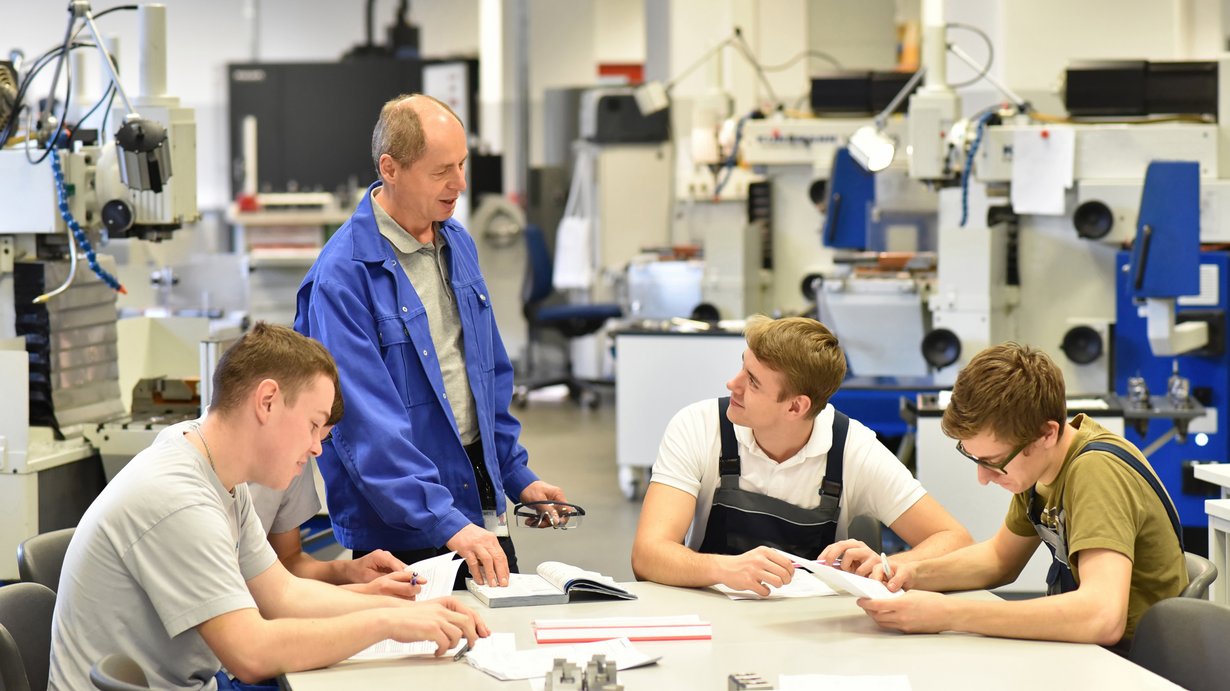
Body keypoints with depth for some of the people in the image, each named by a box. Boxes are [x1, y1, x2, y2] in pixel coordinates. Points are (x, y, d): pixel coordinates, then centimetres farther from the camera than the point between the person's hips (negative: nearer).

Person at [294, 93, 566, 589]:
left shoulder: (458, 244, 7)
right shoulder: (342, 277, -19)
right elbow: (367, 423, -24)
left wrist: (517, 475, 16)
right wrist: (446, 523, -29)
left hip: (481, 510, 7)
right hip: (399, 531, -7)